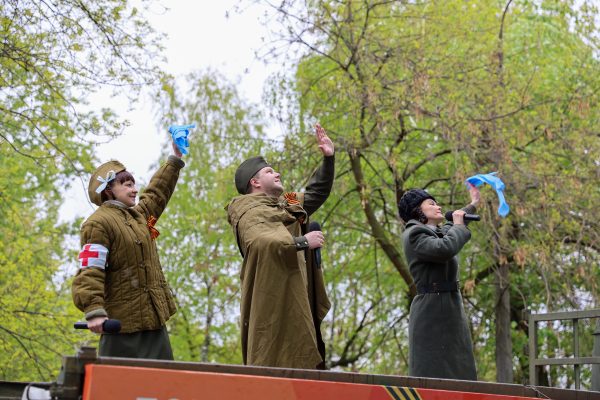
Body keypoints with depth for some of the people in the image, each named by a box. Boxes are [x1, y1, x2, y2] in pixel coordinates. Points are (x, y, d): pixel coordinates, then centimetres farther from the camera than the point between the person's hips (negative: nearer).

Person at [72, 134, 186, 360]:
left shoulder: (138, 215, 20)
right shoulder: (98, 223, -10)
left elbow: (157, 193, 38)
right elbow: (89, 272, -18)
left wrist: (175, 160, 38)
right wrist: (94, 311, -29)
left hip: (154, 319, 9)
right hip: (123, 323, -9)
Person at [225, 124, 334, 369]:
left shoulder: (287, 206, 23)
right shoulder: (250, 213, -8)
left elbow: (317, 193, 35)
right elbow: (259, 242, -28)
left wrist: (328, 159, 24)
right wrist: (302, 242, -21)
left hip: (296, 305, 9)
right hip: (272, 306, -9)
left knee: (301, 362, 6)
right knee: (273, 363, -12)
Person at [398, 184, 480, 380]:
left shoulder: (437, 232, 20)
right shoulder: (414, 234, -9)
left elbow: (451, 230, 44)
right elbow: (445, 249, -26)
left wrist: (473, 205, 53)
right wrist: (458, 225, -9)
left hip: (449, 311, 9)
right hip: (432, 313, -9)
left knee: (456, 375, 4)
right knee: (433, 375, -14)